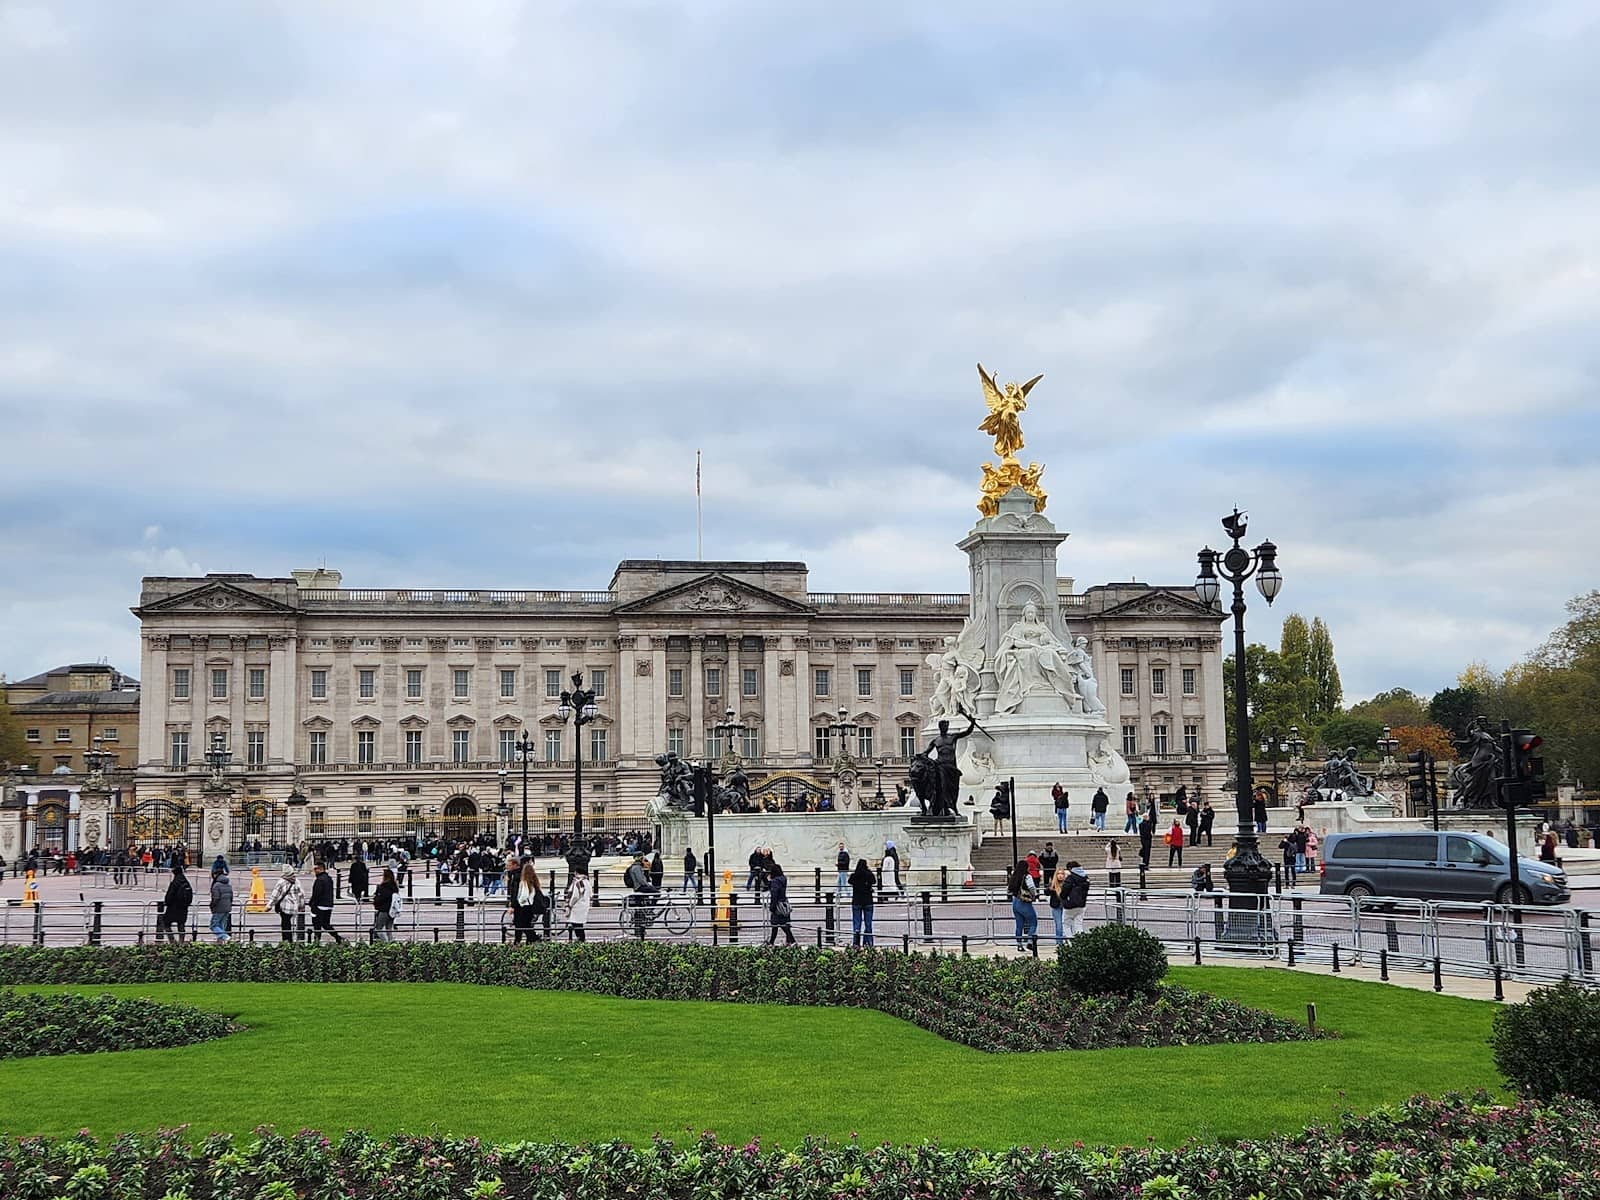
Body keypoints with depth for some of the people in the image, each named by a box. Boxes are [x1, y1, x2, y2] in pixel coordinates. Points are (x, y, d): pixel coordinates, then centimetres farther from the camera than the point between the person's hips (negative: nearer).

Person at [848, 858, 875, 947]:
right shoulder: (869, 875, -7)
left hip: (856, 902, 0)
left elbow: (850, 882, 12)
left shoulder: (853, 876, -8)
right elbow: (874, 882, 14)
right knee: (868, 924, 8)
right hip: (868, 902, 0)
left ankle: (856, 943, -4)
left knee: (856, 924, 4)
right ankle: (868, 943, 8)